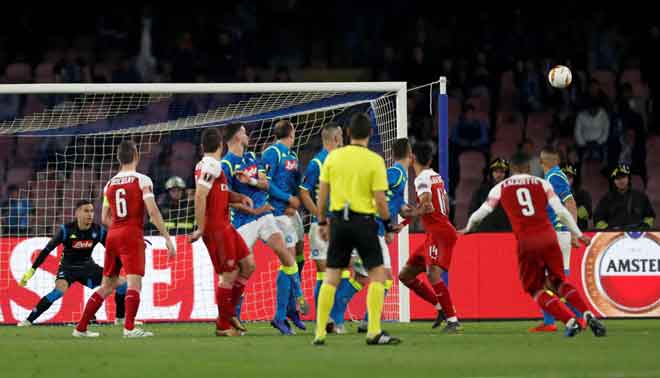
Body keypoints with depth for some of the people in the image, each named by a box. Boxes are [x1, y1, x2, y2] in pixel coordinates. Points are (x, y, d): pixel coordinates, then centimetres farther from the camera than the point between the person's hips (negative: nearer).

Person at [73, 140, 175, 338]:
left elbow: (105, 218, 16)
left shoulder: (110, 184, 12)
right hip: (132, 236, -6)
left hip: (112, 235, 6)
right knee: (134, 283, -12)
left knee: (107, 286, 16)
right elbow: (153, 211, -13)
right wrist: (167, 238, -10)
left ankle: (81, 327, 18)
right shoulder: (142, 181, -4)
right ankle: (129, 327, -28)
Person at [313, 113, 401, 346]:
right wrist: (388, 225, 5)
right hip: (363, 220, -4)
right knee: (377, 274, 4)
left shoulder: (333, 157, 2)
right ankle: (374, 332, -4)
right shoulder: (374, 161, -7)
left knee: (331, 277, 10)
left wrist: (322, 222, 16)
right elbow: (380, 199, -9)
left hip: (338, 219, 4)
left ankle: (320, 333, 8)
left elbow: (322, 193, 6)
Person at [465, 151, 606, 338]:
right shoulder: (542, 184, 12)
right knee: (558, 282, 18)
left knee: (536, 289, 9)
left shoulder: (500, 188, 11)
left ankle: (570, 321, -11)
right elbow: (561, 212, 5)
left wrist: (468, 228, 32)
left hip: (526, 241, -2)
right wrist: (578, 235, 14)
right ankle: (587, 314, -2)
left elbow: (480, 214, 12)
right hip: (548, 237, 2)